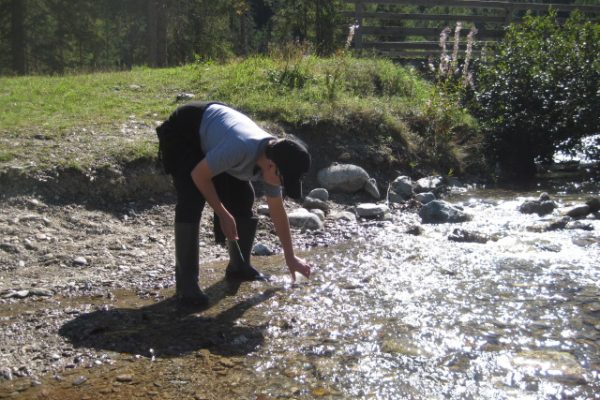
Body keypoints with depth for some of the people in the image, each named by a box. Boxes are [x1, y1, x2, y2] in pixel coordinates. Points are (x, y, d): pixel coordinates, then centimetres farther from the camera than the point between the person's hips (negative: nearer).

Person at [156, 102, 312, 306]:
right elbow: (199, 175, -28)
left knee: (244, 199, 2)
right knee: (192, 203, -23)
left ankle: (239, 267, 17)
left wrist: (290, 257, 4)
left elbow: (277, 211, -2)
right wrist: (223, 215, -22)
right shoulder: (241, 148, -42)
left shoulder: (272, 159, -16)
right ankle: (185, 282, -17)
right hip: (182, 133, -7)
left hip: (211, 133, 8)